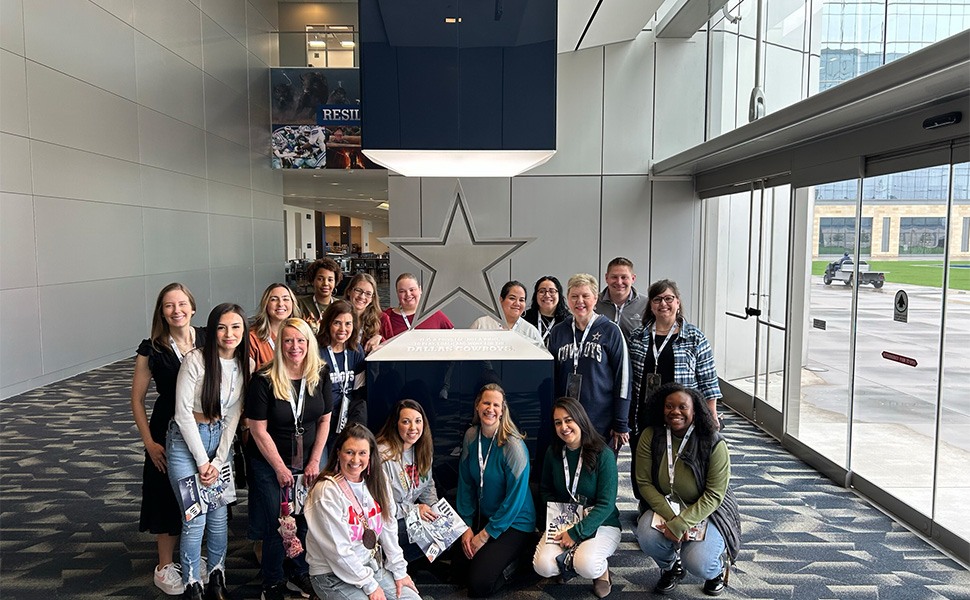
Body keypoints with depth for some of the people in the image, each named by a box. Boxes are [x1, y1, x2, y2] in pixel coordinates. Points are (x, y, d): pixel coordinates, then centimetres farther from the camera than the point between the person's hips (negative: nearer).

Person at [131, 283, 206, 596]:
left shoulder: (208, 339, -5)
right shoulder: (151, 350, -8)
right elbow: (137, 399, -2)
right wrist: (149, 443, -7)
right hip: (168, 432, -2)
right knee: (169, 497, 9)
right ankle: (165, 566, 27)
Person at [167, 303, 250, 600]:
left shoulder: (246, 364, -3)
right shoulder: (196, 360, -17)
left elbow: (233, 416, 0)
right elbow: (183, 413, -15)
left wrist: (219, 461, -5)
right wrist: (202, 461, -12)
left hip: (221, 440, 4)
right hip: (186, 441, -4)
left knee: (219, 516, 9)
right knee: (195, 519, -3)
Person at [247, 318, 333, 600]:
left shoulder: (321, 374, -6)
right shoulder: (264, 379, -17)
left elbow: (325, 420, 1)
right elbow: (258, 429, -13)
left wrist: (314, 461, -3)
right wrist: (281, 468, -10)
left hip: (309, 460, 3)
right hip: (270, 463, -3)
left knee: (307, 521, 9)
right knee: (275, 525, 6)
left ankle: (301, 573, 33)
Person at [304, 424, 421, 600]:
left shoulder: (377, 482, 0)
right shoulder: (327, 491, -20)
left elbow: (388, 529, 4)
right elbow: (338, 550, -19)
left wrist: (399, 571, 2)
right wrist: (369, 585, -15)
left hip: (373, 566, 6)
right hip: (333, 575, -6)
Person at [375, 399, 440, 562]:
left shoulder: (422, 448, 2)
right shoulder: (383, 455, -22)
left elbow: (428, 485, 14)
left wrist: (435, 508, -3)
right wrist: (414, 509, -20)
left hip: (413, 508, 8)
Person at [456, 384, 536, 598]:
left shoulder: (514, 446, -23)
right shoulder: (471, 436, -6)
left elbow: (515, 498, -20)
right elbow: (465, 483, 2)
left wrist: (485, 535, -14)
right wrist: (466, 526, -4)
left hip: (514, 522, -6)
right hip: (482, 516, 6)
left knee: (479, 584, -14)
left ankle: (512, 557, 11)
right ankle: (496, 552, 23)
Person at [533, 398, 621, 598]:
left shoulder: (603, 455, -17)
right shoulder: (553, 452, -4)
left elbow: (606, 504, -18)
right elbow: (545, 491, 8)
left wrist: (576, 533, -23)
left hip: (600, 524, -4)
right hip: (563, 522, 4)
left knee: (585, 565, -33)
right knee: (543, 566, -21)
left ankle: (602, 570, 3)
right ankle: (570, 561, 11)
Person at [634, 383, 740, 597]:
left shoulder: (714, 444, -19)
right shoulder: (650, 437, -12)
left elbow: (714, 496, -18)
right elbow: (644, 483, -10)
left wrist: (678, 525, -26)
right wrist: (671, 517, -22)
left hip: (706, 512, -2)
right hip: (664, 507, 3)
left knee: (697, 563, -27)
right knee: (646, 536, -28)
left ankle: (718, 570, 15)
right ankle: (671, 567, 10)